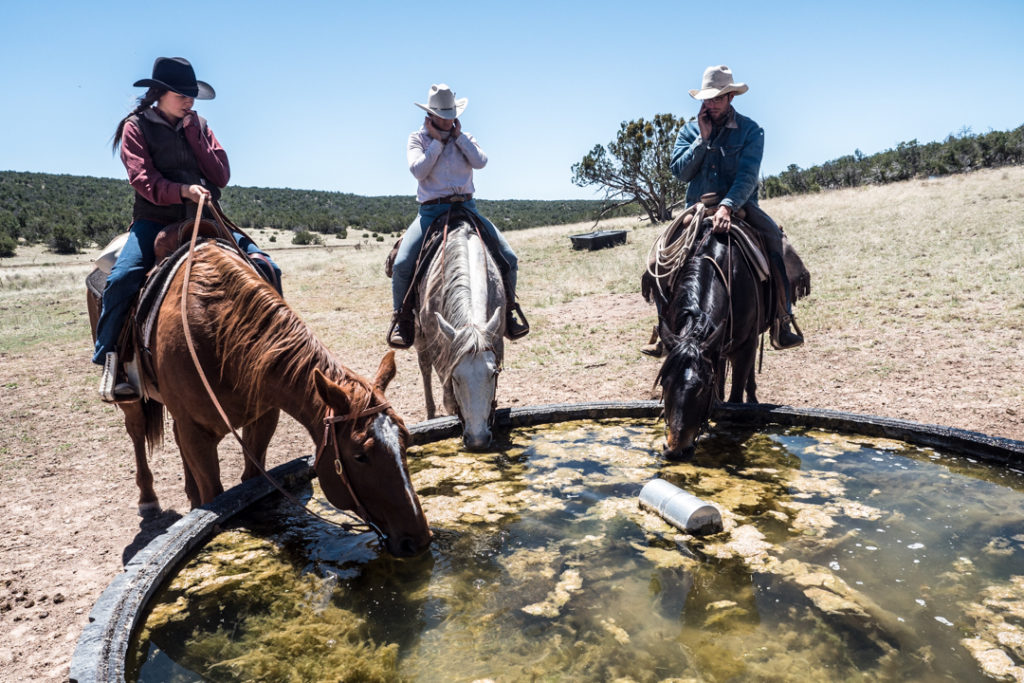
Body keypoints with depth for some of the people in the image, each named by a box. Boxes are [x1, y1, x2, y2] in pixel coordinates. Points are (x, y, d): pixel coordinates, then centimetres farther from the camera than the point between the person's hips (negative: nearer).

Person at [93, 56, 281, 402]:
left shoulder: (199, 126, 13)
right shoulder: (137, 127, 3)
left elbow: (221, 176, 2)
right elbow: (144, 180, -10)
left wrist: (193, 133, -4)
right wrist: (183, 190, -27)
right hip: (155, 219, -3)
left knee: (266, 266, -14)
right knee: (121, 278, -29)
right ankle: (109, 364, -17)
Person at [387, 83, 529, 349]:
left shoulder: (464, 137, 14)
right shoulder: (417, 138, 7)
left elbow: (480, 162, -6)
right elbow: (418, 170, -11)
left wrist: (458, 135, -5)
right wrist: (437, 141, -7)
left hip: (465, 206, 2)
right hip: (431, 210, -2)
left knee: (509, 258, -8)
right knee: (402, 262, -22)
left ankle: (507, 311, 11)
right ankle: (402, 318, -1)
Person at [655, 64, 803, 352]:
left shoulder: (750, 131, 0)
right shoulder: (689, 131, 10)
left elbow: (747, 176, -14)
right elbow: (680, 172, -3)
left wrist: (727, 206, -32)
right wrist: (703, 139, -10)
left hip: (739, 206, -2)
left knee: (773, 238, -27)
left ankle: (783, 321, -20)